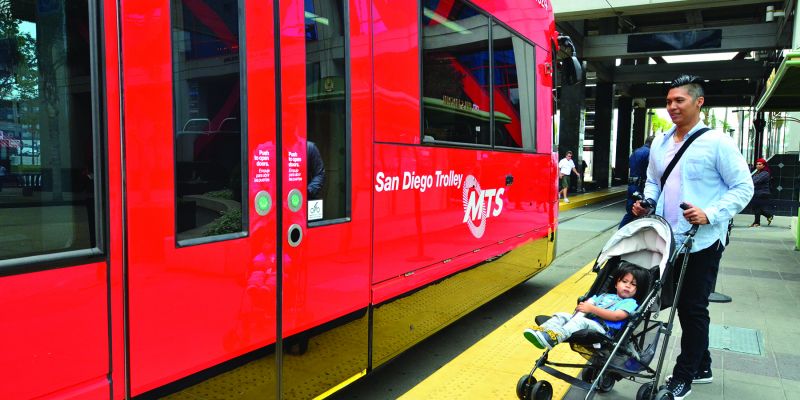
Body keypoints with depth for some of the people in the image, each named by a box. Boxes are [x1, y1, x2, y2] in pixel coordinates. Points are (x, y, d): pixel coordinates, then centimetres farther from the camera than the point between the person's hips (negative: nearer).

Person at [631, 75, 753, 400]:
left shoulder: (717, 142, -9)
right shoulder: (660, 143, 10)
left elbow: (743, 187, -9)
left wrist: (711, 214, -22)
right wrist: (646, 203, 0)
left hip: (702, 242, -6)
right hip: (669, 239, 6)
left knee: (693, 309, 3)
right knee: (684, 306, 16)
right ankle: (701, 367, 33)